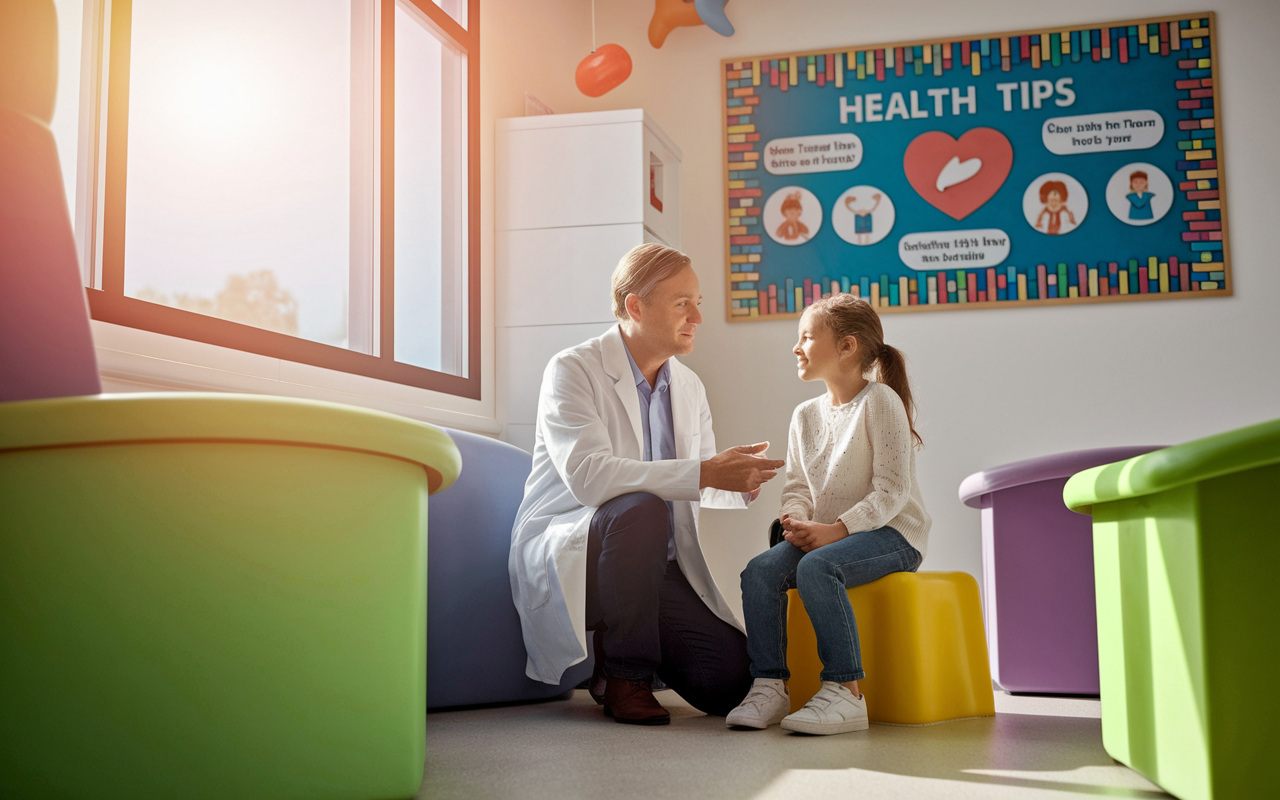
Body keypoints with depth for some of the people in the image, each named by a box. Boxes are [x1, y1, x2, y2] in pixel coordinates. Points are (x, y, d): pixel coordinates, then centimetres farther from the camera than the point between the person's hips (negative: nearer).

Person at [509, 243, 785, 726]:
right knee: (642, 508, -37)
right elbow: (587, 475, -28)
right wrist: (705, 473, -33)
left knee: (732, 681, -12)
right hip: (562, 557, -6)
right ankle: (623, 674, -17)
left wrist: (740, 483, -6)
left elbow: (697, 485, 19)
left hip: (653, 565, 6)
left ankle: (622, 652, 18)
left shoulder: (690, 388, 10)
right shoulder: (573, 369, -12)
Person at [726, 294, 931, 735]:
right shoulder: (806, 414, 15)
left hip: (891, 533, -6)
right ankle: (769, 684, -15)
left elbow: (891, 490, -14)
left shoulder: (880, 401, -7)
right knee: (760, 570, -20)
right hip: (825, 534, 7)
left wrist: (836, 529, -23)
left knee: (816, 567, -35)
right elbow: (797, 485, 13)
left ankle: (844, 691, -30)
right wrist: (795, 519, -10)